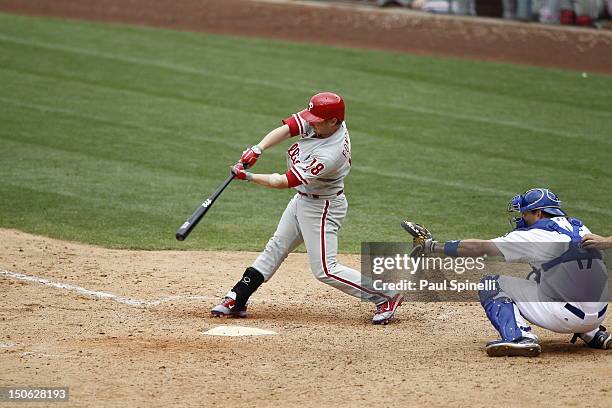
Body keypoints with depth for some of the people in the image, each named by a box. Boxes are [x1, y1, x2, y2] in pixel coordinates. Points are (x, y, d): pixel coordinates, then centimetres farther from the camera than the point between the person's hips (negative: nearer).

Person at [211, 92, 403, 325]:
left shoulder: (330, 154, -34)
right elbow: (285, 130, -10)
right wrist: (257, 149, -26)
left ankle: (386, 296, 0)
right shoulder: (319, 122, -13)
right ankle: (236, 301, 22)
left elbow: (284, 182, -29)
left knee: (325, 270, -7)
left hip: (322, 207, -9)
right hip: (302, 199, 9)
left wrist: (247, 177, -22)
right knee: (275, 249, 14)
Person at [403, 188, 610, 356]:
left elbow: (479, 248, -5)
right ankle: (595, 335, 23)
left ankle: (521, 337, -15)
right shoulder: (580, 228, 12)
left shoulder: (536, 236, -7)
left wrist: (434, 247, 3)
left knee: (492, 284, 3)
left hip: (566, 317, -7)